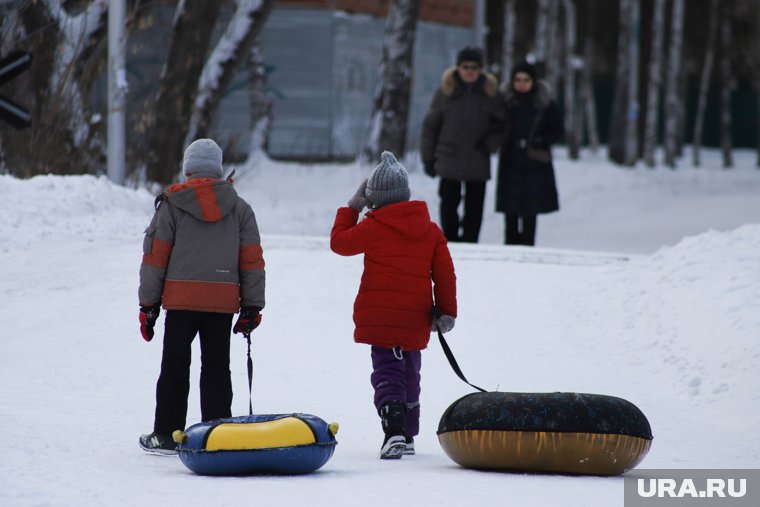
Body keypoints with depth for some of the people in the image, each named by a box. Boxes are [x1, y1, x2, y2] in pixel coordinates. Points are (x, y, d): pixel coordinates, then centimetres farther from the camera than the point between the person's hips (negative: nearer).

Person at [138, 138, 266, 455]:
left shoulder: (172, 205, 1)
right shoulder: (240, 208, 9)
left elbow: (155, 256, 0)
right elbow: (253, 260, 7)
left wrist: (148, 304, 5)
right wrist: (252, 307, 12)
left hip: (181, 298, -2)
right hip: (223, 301, 2)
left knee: (175, 367, 6)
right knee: (216, 368, 8)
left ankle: (166, 435, 8)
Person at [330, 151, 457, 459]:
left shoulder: (373, 227, -7)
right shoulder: (431, 230, 7)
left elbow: (339, 242, 7)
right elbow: (444, 273, 7)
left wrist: (352, 207, 16)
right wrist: (446, 312, 12)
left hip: (380, 315, -5)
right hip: (417, 318, 5)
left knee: (387, 373, -7)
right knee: (409, 374, 20)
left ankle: (394, 431, -28)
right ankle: (408, 435, 29)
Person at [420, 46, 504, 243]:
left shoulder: (490, 94, 2)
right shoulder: (445, 92, 0)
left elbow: (501, 124, 10)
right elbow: (430, 125, 5)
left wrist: (489, 144, -7)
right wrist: (428, 158, 4)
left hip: (477, 163, 1)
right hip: (449, 160, -1)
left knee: (474, 210, 1)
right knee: (449, 206, 0)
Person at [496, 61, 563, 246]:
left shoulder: (545, 104, -1)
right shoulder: (506, 102, 0)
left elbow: (557, 131, 5)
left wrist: (539, 141, -11)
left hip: (535, 164, -1)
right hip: (511, 163, 1)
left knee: (530, 215, 1)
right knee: (511, 214, 1)